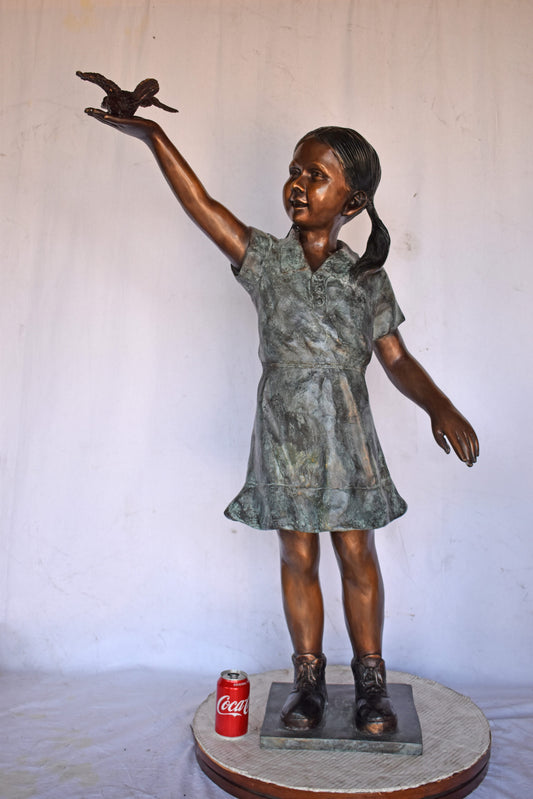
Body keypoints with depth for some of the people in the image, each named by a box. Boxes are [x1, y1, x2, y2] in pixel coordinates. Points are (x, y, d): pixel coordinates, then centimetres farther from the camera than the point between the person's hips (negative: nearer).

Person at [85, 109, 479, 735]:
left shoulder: (368, 279, 4)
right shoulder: (265, 257, 3)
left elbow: (397, 360, 4)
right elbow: (201, 204, -4)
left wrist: (440, 405, -11)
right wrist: (153, 136, -9)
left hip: (347, 431, 0)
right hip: (285, 430, 0)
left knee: (357, 554, 7)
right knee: (298, 556, 8)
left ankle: (370, 680, 25)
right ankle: (308, 678, 26)